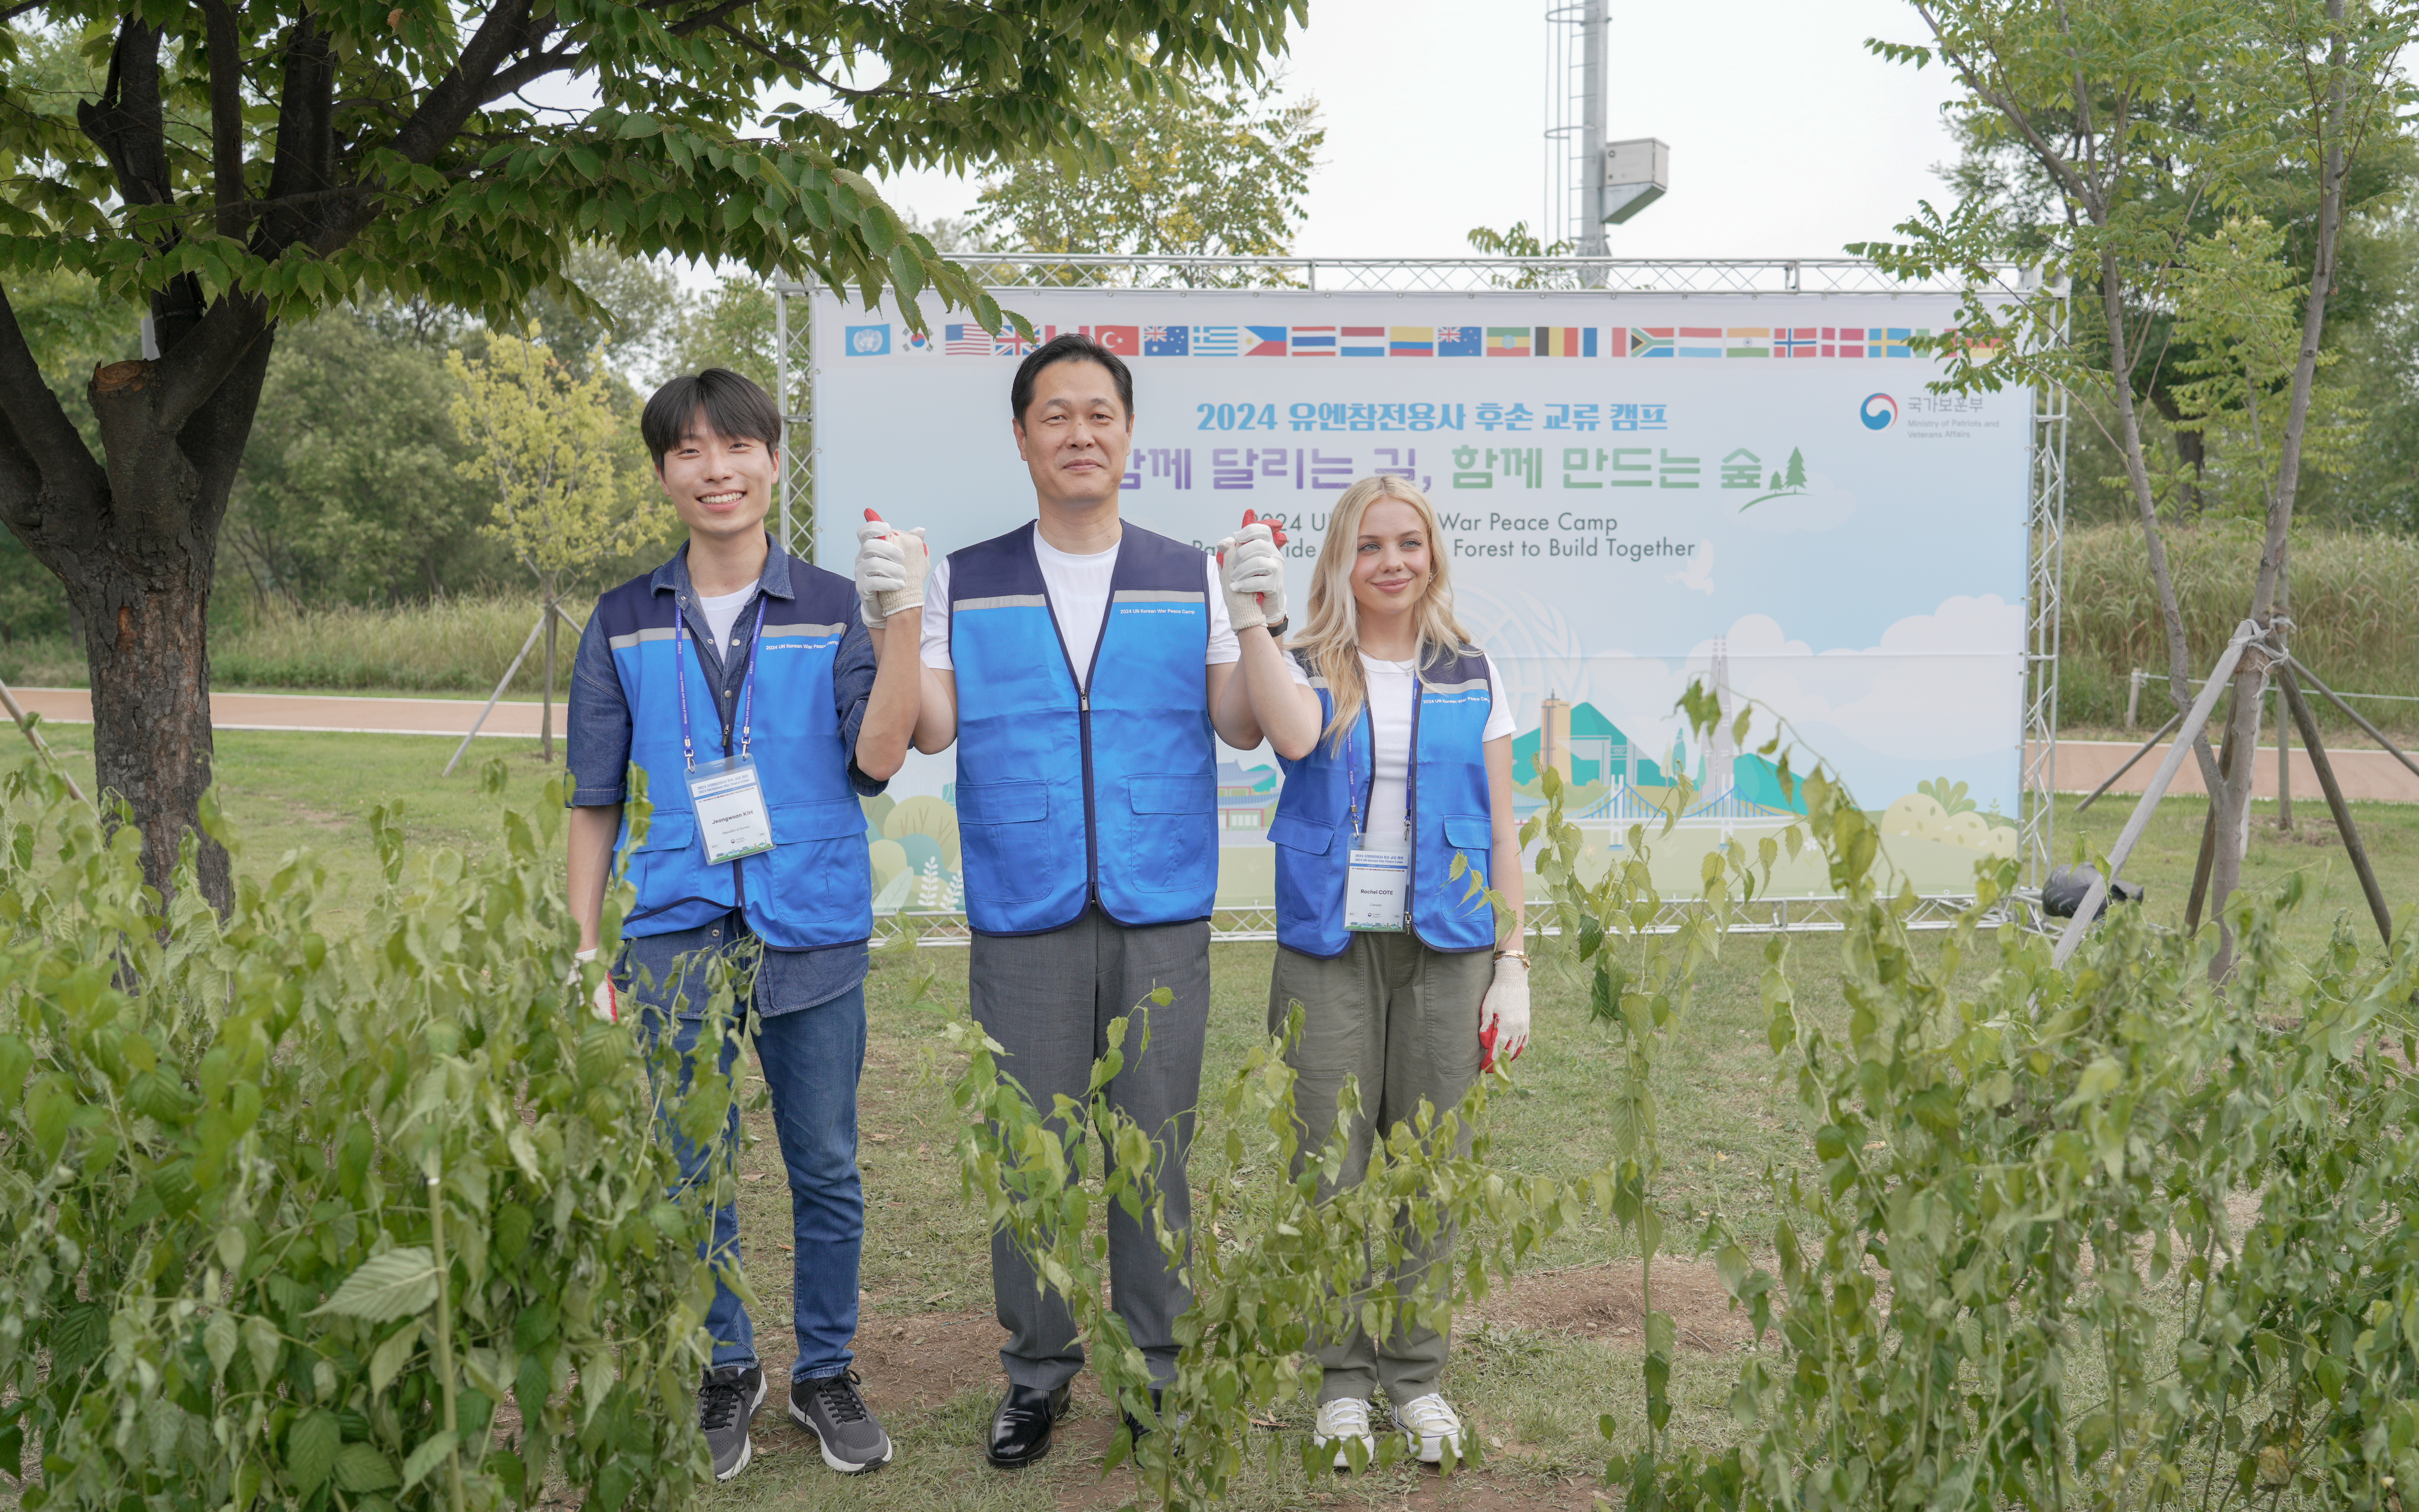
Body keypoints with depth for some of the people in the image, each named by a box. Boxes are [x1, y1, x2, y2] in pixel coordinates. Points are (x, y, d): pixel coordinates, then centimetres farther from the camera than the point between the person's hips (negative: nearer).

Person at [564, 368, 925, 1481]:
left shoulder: (832, 611, 3)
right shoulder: (624, 626, 7)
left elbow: (875, 759, -9)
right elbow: (595, 801, 10)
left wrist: (904, 621, -18)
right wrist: (585, 948, 5)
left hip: (813, 937, -1)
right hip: (678, 940, 1)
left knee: (829, 1174, 8)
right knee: (697, 1176, 8)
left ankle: (826, 1373, 25)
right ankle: (725, 1372, 27)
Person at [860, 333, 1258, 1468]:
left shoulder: (1188, 578, 7)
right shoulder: (967, 582, 6)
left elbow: (1243, 727, 1)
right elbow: (934, 729, -1)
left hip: (1160, 914, 0)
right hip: (1023, 917, 0)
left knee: (1155, 1148, 6)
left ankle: (1154, 1368, 20)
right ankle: (1038, 1370, 20)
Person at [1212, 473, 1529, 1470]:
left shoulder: (1470, 676, 7)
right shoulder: (1309, 669, 2)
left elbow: (1500, 828, 7)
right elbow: (1293, 733, -23)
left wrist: (1513, 965, 2)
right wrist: (1247, 615, -32)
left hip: (1443, 952, 1)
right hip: (1328, 950, -1)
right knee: (1330, 1170, 2)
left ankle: (1415, 1377, 20)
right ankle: (1341, 1380, 15)